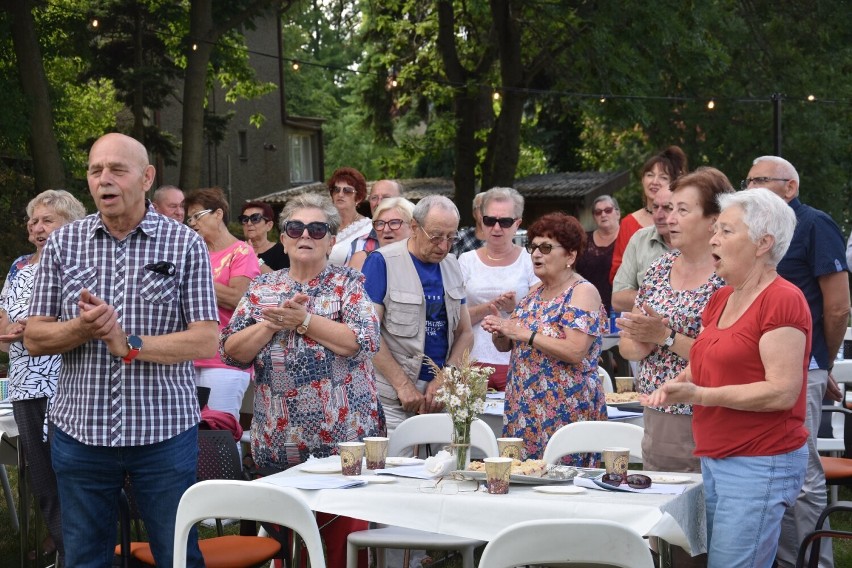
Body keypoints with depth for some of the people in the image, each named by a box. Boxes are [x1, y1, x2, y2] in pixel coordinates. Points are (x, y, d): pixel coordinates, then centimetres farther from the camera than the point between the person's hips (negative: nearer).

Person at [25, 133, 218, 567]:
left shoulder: (185, 245, -1)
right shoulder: (62, 243, 5)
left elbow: (205, 341, -6)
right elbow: (34, 339, 4)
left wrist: (130, 344, -19)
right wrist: (83, 327, -16)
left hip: (165, 430, -2)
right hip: (79, 430, 2)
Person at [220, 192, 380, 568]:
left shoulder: (348, 283, 2)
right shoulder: (262, 287, 11)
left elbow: (365, 342, -14)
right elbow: (231, 352, 3)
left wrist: (303, 319, -16)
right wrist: (272, 324, -11)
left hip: (341, 440, -3)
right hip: (279, 444, 3)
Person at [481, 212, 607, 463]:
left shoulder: (583, 292, -8)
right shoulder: (535, 293, 15)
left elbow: (575, 352, -20)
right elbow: (506, 345, 19)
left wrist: (525, 334, -19)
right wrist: (498, 331, -4)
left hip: (565, 412, -7)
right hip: (524, 409, 7)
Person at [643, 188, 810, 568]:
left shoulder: (782, 300, -13)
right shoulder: (722, 298, 14)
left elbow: (782, 392, -19)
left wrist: (700, 395, -21)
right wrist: (678, 385, 1)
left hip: (761, 464, -8)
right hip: (714, 460, 8)